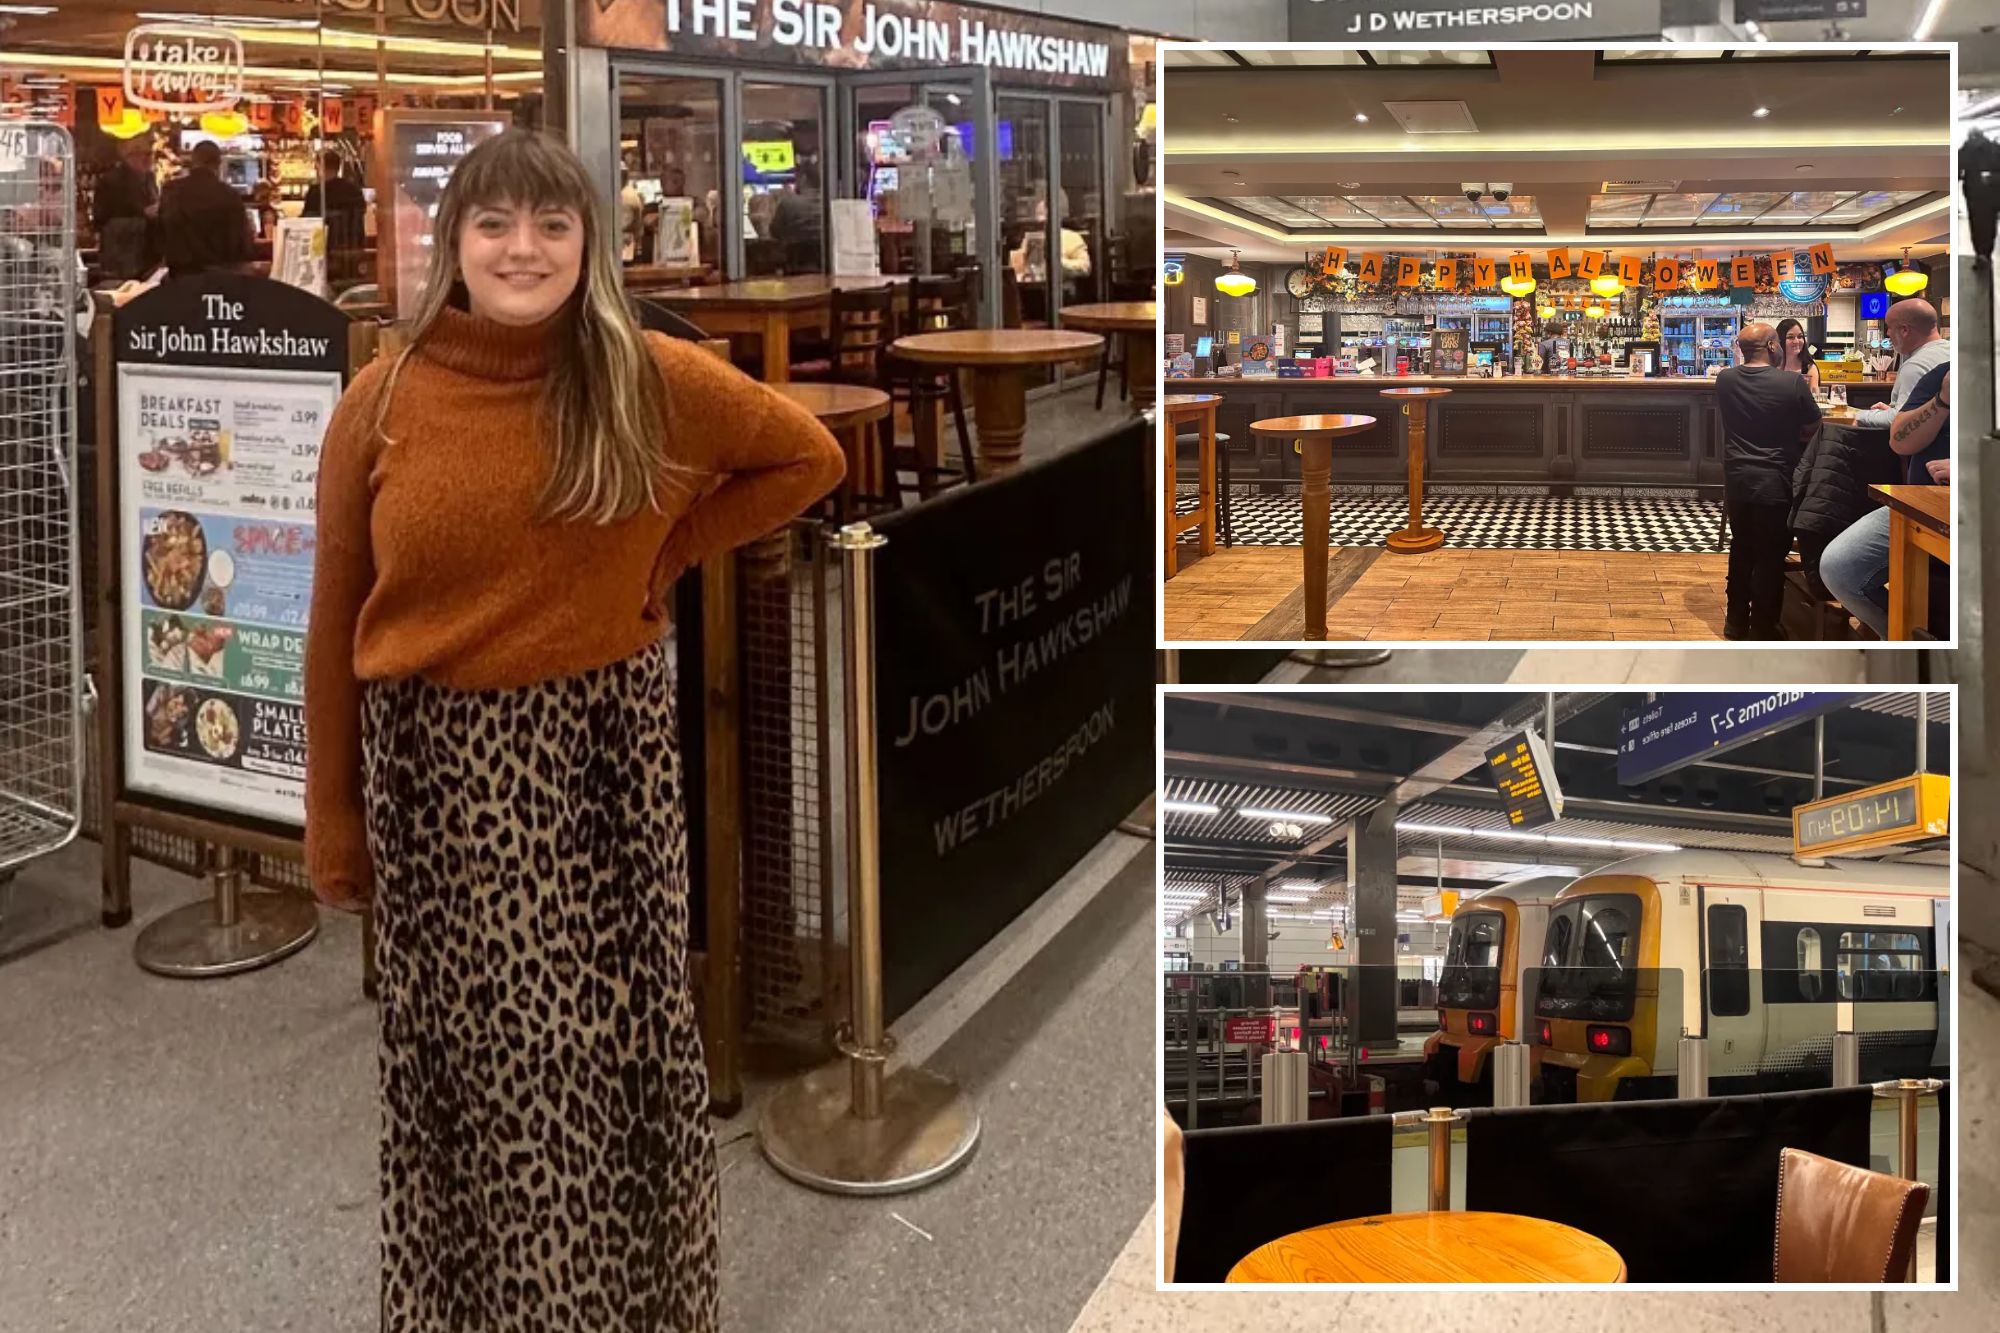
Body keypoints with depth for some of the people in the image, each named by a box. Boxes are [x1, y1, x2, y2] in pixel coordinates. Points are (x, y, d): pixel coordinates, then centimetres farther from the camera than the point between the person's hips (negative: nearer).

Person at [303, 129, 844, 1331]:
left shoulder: (654, 384, -5)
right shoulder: (382, 403, -4)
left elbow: (810, 458, 9)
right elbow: (337, 628, 2)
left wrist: (666, 555, -2)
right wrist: (335, 831, 4)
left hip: (604, 750, 0)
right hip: (433, 764, 1)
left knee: (618, 1040, 7)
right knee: (467, 1056, 11)